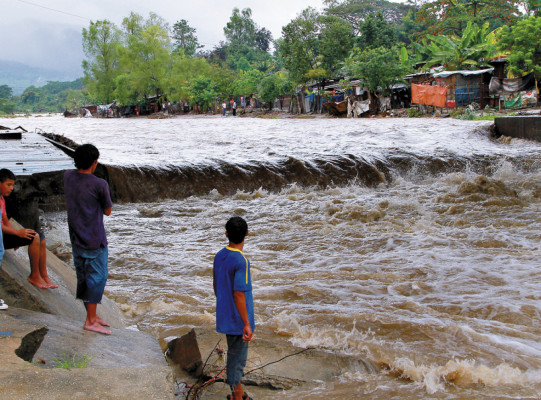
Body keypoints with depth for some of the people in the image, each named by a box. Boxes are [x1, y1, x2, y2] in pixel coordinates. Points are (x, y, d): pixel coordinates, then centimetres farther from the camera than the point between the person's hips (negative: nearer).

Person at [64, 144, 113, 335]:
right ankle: (91, 320, 1)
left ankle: (93, 315, 26)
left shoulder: (68, 177, 1)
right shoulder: (99, 184, -18)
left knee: (83, 276, 14)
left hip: (76, 238, 7)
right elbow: (108, 210, -5)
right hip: (94, 240, -7)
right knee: (97, 277, 0)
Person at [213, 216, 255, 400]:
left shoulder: (219, 256, 2)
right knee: (237, 357, 4)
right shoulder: (241, 261, -23)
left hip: (224, 315, 8)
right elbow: (238, 294, -23)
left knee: (235, 353, 22)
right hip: (238, 319, -8)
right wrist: (247, 324, -18)